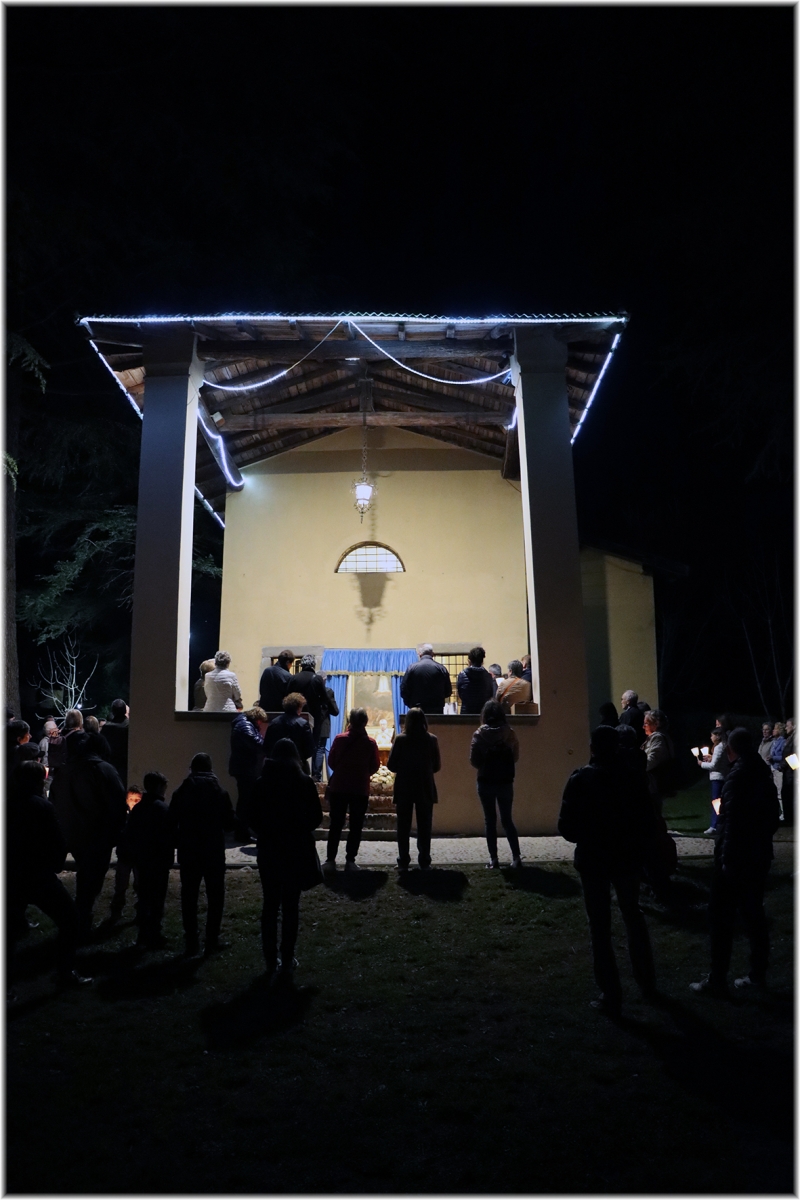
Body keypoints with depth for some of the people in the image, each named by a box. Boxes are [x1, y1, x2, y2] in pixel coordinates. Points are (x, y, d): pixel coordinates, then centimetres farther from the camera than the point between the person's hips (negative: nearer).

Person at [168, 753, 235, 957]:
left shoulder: (180, 793, 0)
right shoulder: (219, 792, -5)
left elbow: (172, 823, 0)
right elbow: (229, 823, -2)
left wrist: (179, 843, 14)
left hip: (188, 852, 2)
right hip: (213, 852, -2)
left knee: (189, 897, 9)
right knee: (215, 896, 8)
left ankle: (192, 943, 9)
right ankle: (212, 940, 8)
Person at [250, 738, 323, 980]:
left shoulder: (261, 783, -4)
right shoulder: (304, 783, -8)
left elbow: (253, 817, -1)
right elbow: (316, 817, -5)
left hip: (269, 850, 1)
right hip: (296, 850, -1)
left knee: (270, 904, 12)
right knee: (290, 906, 6)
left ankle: (271, 959, 16)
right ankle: (287, 961, 8)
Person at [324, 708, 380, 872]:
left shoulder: (340, 739, -6)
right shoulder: (370, 742, -6)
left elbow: (331, 762, 0)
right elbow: (375, 766, 0)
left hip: (338, 787, 1)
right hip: (361, 789, -1)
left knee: (336, 825, 8)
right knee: (356, 826, 8)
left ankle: (330, 860, 8)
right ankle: (350, 861, 7)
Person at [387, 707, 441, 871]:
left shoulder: (400, 739, -9)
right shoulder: (431, 740, -5)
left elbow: (391, 765, -7)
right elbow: (437, 766, 1)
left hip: (404, 788, -1)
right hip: (425, 788, 1)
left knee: (403, 826, 9)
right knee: (424, 826, 9)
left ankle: (403, 861, 9)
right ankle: (424, 862, 10)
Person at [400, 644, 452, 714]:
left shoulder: (412, 667, -3)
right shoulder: (441, 668, -1)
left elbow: (403, 690, -3)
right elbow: (448, 692, 4)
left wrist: (411, 704, 11)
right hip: (437, 710, 1)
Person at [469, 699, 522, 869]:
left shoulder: (479, 734, -9)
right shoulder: (509, 733, -5)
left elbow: (473, 761, -7)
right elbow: (516, 756, 3)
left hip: (485, 783, -1)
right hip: (505, 782, 1)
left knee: (490, 821, 7)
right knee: (507, 819, 12)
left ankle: (493, 858, 8)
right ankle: (516, 856, 8)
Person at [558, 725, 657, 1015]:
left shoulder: (580, 779, -13)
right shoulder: (633, 776, -5)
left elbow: (566, 826, -14)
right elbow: (647, 819, -1)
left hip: (593, 860, -3)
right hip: (627, 858, 4)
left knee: (600, 927, 7)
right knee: (633, 917, 23)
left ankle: (611, 995, 11)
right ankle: (647, 983, 34)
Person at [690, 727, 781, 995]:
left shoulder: (738, 775, -18)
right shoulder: (764, 772, 7)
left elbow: (732, 820, -21)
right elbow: (773, 812, 14)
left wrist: (726, 858, -17)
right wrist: (764, 839, 19)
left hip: (737, 856, -8)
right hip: (759, 855, 8)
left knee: (721, 918, -1)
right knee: (754, 914, 17)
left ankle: (717, 981, 3)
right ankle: (757, 974, 24)